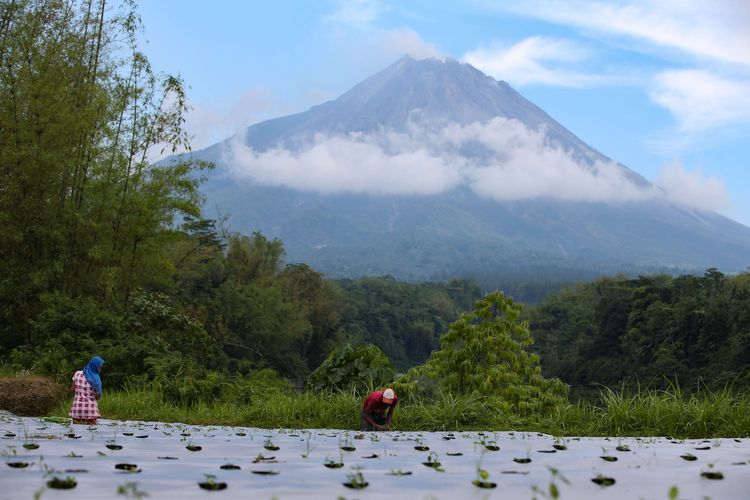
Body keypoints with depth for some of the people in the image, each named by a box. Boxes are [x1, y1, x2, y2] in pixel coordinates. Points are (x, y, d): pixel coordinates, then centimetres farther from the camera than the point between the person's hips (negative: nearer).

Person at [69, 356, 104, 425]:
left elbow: (73, 389, 6)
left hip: (77, 408, 4)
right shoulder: (95, 379, -12)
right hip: (90, 410, -4)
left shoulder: (77, 374, 1)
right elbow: (98, 396, -10)